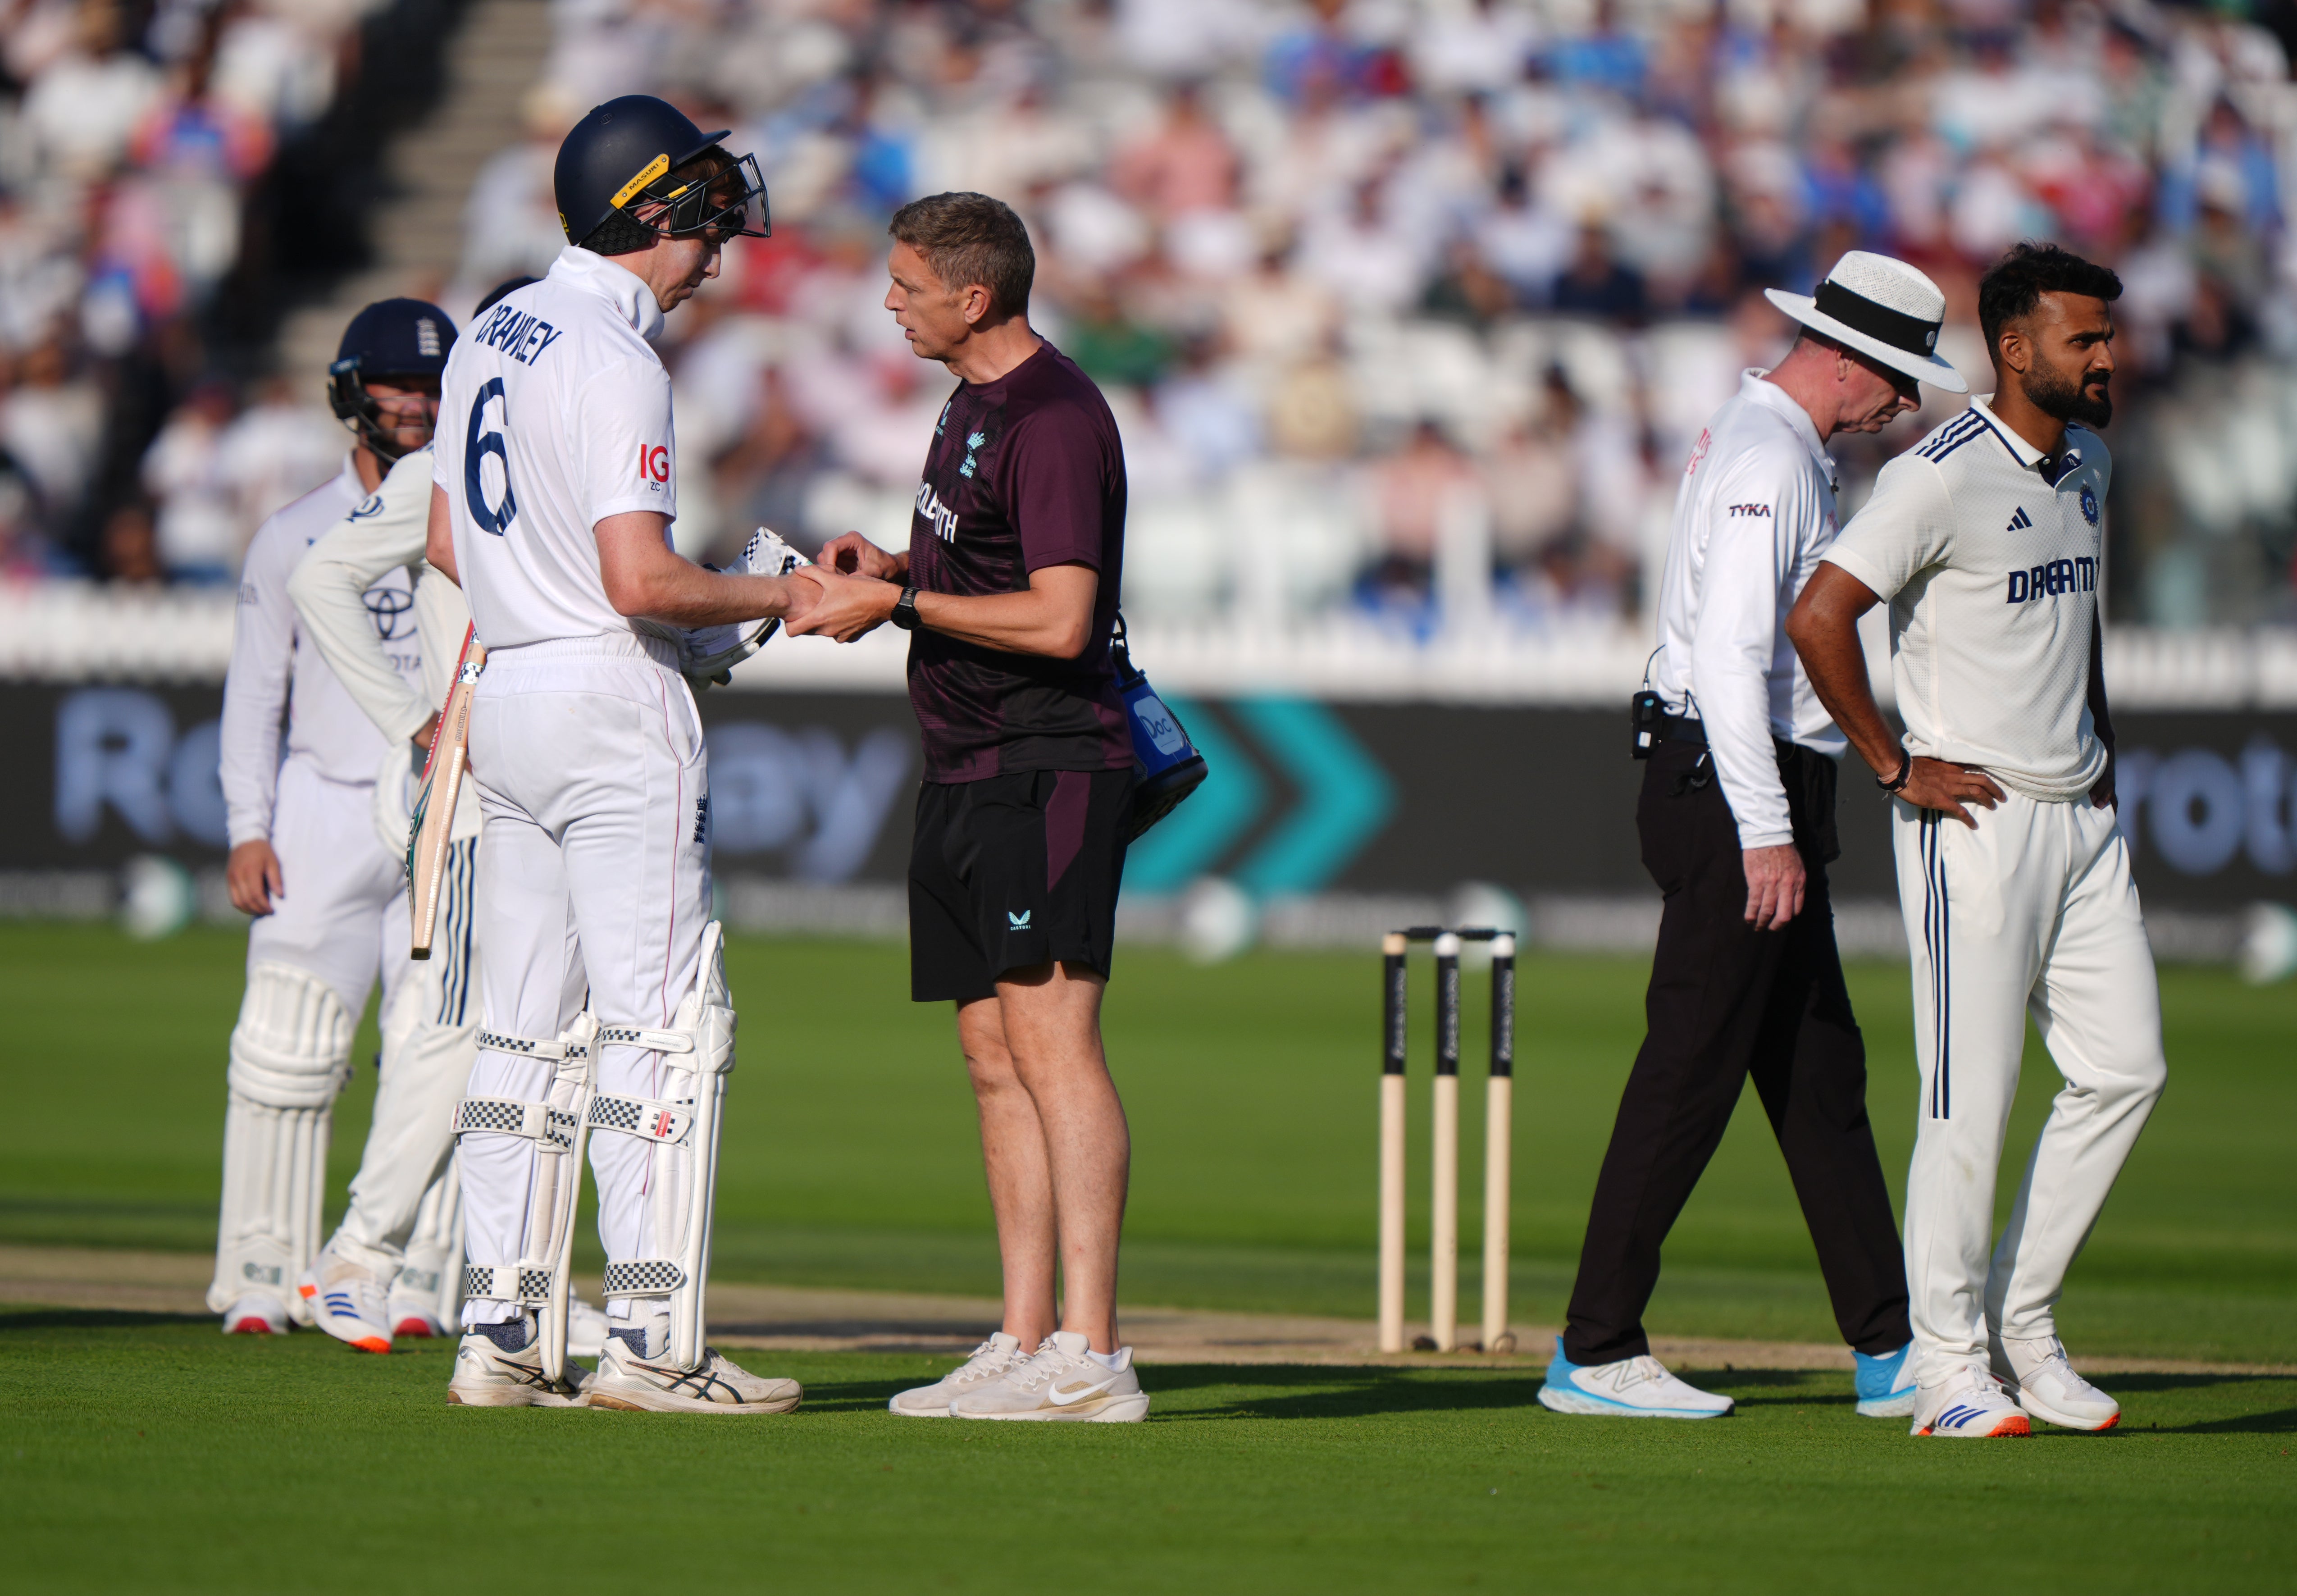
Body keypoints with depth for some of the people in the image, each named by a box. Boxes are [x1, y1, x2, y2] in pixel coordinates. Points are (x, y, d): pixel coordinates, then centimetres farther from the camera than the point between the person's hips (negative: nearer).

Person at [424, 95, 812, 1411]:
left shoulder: (495, 336, 13)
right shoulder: (616, 360, -15)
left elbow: (446, 544, 20)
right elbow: (640, 578, -22)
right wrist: (781, 597, -9)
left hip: (506, 695, 9)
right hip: (613, 708, -9)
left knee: (530, 1028, 10)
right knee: (664, 1021, -6)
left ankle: (503, 1334, 8)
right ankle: (652, 1342, -9)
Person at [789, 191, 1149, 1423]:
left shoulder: (1055, 419, -15)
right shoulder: (972, 400, 17)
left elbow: (1058, 617, -23)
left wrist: (896, 603, -16)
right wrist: (888, 564, 10)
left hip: (1047, 767, -10)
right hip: (964, 770, 10)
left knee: (1049, 1041, -15)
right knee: (994, 1058, 7)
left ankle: (1090, 1351, -19)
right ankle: (1024, 1345, 8)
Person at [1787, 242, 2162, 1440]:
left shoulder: (2086, 464, 13)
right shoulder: (1944, 477, -15)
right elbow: (1817, 618, -21)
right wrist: (1896, 768, -16)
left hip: (2081, 815, 8)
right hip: (1974, 819, -8)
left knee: (2125, 1066, 5)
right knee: (1971, 1095, -5)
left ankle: (2020, 1322, 16)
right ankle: (1949, 1362, 2)